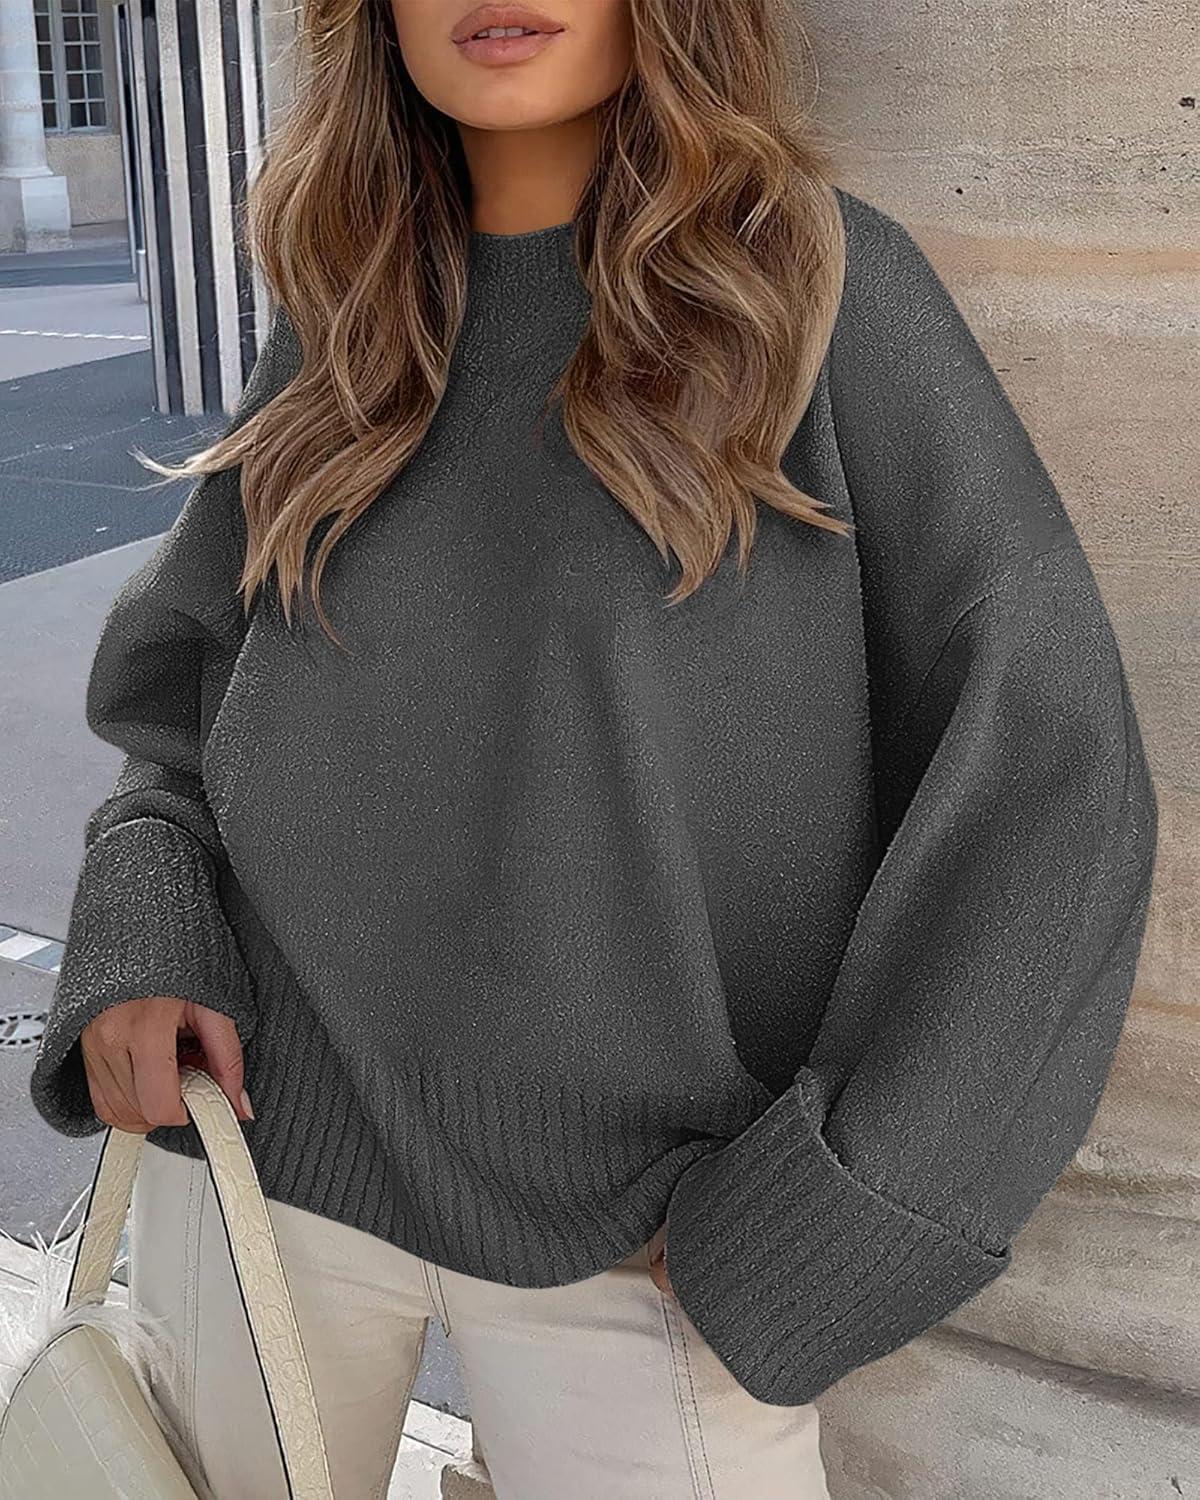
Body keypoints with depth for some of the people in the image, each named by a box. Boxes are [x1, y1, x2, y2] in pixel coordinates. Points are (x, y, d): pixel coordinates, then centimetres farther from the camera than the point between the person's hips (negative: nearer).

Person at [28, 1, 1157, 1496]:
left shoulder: (820, 279, -8)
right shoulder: (344, 328, 4)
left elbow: (1047, 766, -10)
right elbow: (179, 688, 14)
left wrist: (821, 1216, -11)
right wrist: (136, 950, -5)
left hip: (637, 1232, -3)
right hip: (263, 1139, 4)